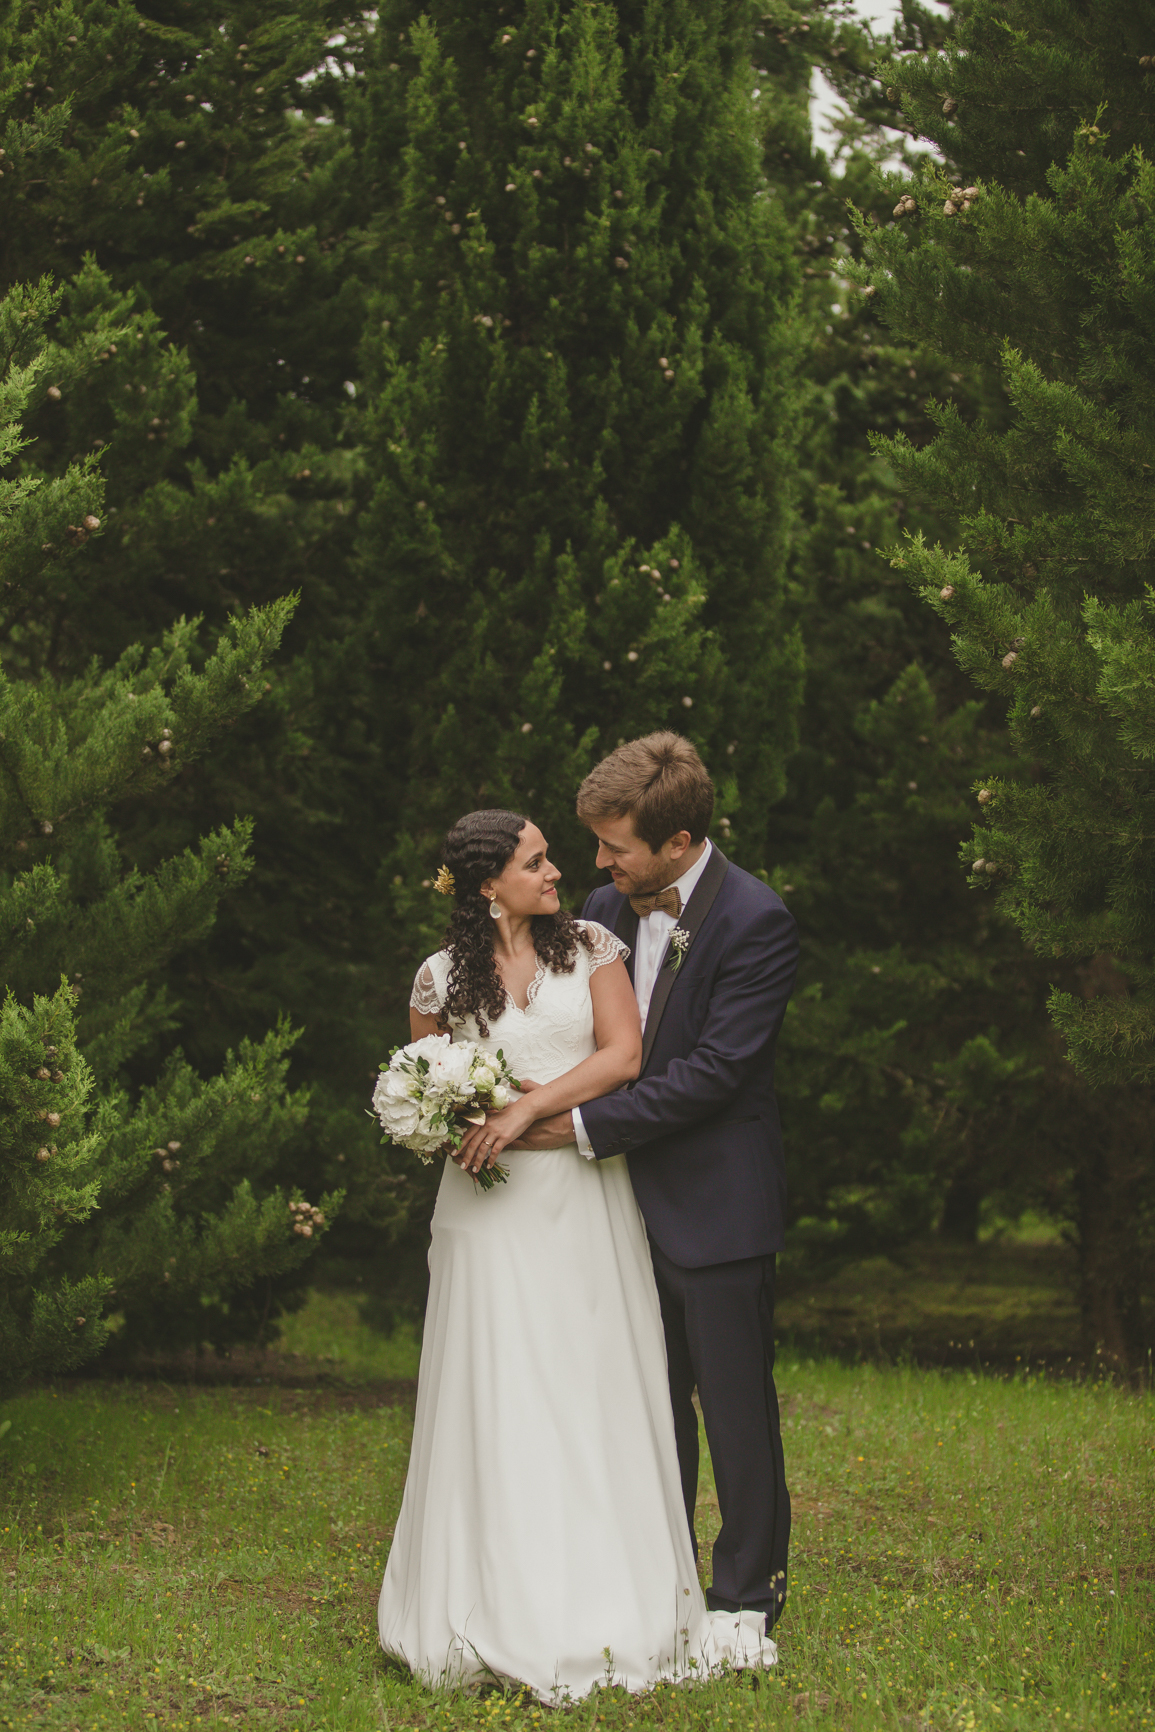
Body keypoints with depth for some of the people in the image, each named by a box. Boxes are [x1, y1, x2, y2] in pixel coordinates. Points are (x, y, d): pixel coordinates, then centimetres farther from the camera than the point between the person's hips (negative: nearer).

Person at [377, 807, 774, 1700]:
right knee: (501, 1396, -3)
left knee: (596, 1385, 2)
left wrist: (529, 1107, -14)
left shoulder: (589, 946, 4)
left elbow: (623, 1054, -5)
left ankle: (607, 1603, 9)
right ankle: (511, 1609, 2)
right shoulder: (442, 979, 3)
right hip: (494, 1203, -1)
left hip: (586, 1198, 1)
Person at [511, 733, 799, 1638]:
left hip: (719, 1206, -7)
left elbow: (713, 1070, -21)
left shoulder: (755, 921, -17)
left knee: (736, 1406, 4)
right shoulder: (607, 908, 5)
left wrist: (587, 1125, -21)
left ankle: (748, 1593, 17)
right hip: (635, 1198, 7)